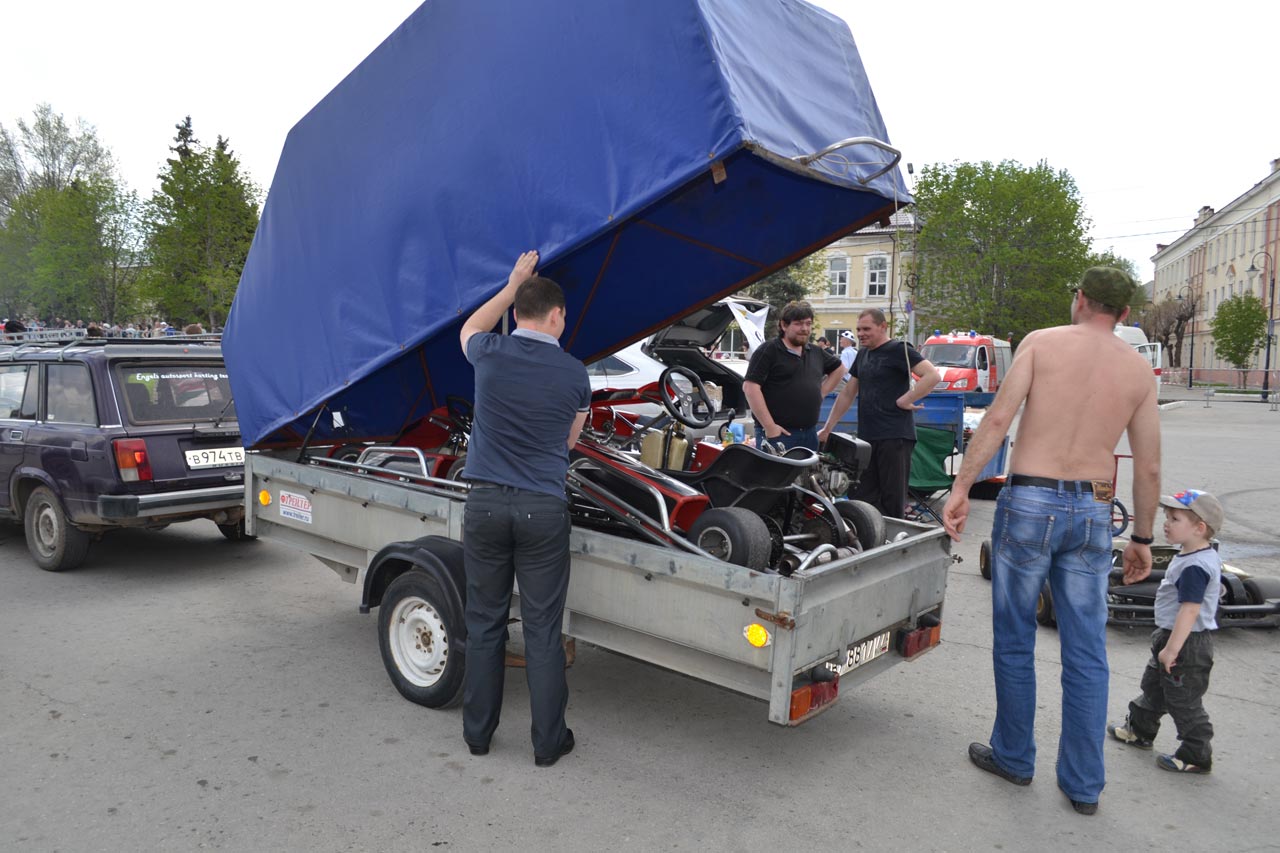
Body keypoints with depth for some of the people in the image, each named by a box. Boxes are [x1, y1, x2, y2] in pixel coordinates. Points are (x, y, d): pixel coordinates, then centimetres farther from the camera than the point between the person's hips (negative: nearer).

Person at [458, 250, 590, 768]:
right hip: (543, 510, -1)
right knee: (542, 630, 7)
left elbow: (470, 328, 25)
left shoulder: (490, 355, -1)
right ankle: (548, 743, 18)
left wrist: (513, 285, 27)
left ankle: (478, 734, 26)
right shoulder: (574, 374, -2)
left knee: (483, 623, 14)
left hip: (485, 504, 2)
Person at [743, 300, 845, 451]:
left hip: (810, 434, 7)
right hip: (777, 434, -7)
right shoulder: (768, 352, -7)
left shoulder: (817, 352, 16)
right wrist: (769, 427, -19)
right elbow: (750, 387, -16)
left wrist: (822, 392, 16)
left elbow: (838, 368, 34)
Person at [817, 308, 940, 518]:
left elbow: (933, 375, -18)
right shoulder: (863, 356, 18)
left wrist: (904, 400, -17)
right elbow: (847, 394, 24)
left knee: (893, 499, -3)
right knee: (860, 497, 6)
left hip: (894, 437, -8)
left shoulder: (899, 350, -5)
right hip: (866, 437, 8)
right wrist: (827, 428, 22)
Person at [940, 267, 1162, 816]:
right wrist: (1142, 538, 17)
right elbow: (1149, 468, 7)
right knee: (1086, 655, 11)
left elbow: (998, 418, -13)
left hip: (1029, 503, -3)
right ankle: (1083, 785, 21)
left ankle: (1013, 757, 26)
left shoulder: (1041, 342, -1)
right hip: (1093, 513, 3)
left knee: (1014, 641, 12)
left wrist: (961, 488, -12)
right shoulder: (1139, 369, 7)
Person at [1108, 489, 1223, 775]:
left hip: (1187, 644, -11)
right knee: (1154, 684, 24)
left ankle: (1197, 756, 15)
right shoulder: (1204, 558, 7)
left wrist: (1172, 649, -26)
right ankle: (1139, 729, 40)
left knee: (1183, 700, 2)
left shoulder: (1195, 567, -27)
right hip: (1172, 637, 11)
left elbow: (1190, 610, -29)